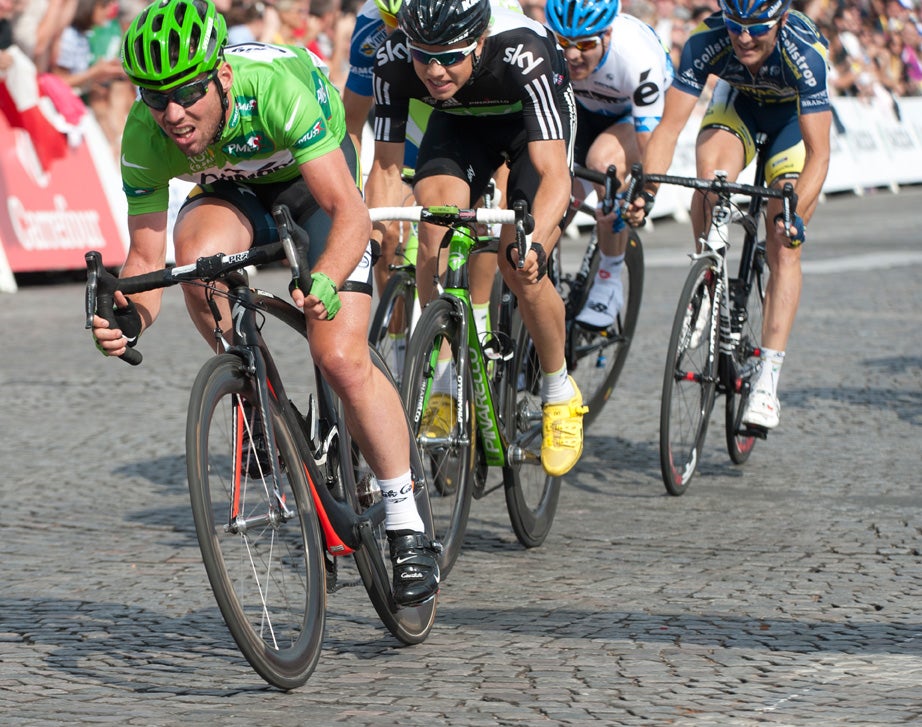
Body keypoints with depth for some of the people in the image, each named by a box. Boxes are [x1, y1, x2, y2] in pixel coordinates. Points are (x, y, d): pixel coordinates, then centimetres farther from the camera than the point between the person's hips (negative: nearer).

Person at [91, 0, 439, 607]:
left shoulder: (275, 89, -39)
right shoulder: (145, 136, -28)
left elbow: (350, 212, -39)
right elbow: (146, 256, -21)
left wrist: (326, 281, -58)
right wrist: (131, 319, -42)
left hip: (316, 175, -3)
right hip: (232, 189, 3)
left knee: (342, 360, -18)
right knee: (197, 249, -34)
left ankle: (408, 529, -4)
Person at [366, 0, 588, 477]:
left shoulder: (524, 55, -41)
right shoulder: (394, 60, -31)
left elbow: (554, 174, -45)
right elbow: (386, 167, -22)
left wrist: (534, 242, -62)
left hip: (533, 118, -3)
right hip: (460, 122, 3)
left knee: (519, 267, -18)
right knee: (435, 226, -25)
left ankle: (559, 393, 8)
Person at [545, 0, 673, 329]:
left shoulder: (638, 59, -39)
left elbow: (651, 147, -39)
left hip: (637, 113, -4)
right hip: (583, 108, 4)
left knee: (602, 160, -34)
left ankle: (610, 282, -20)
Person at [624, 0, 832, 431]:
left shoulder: (804, 53, -38)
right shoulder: (707, 42, -32)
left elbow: (818, 153, -39)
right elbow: (669, 127, -32)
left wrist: (795, 214, -54)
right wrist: (645, 191, -47)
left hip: (795, 114, -2)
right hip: (739, 102, 2)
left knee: (783, 247, -13)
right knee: (710, 173, -33)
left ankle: (767, 383, -13)